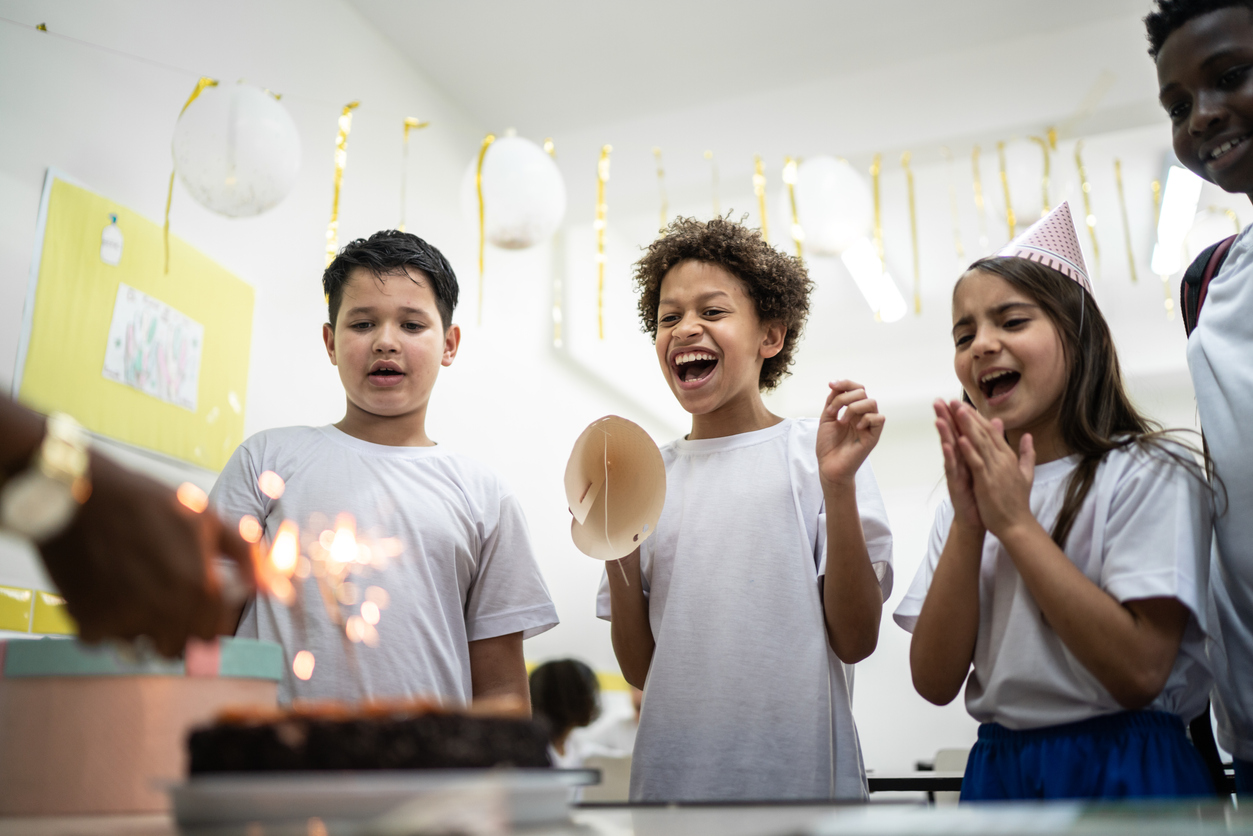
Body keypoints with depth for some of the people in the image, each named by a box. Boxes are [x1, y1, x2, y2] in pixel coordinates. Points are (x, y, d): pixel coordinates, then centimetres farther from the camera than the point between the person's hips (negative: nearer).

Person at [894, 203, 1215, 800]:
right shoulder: (972, 492, 4)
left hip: (1126, 770, -4)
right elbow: (935, 682, -4)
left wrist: (1016, 524, -18)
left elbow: (1140, 672, -20)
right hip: (996, 768, 4)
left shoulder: (1150, 474, -9)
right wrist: (968, 525, -14)